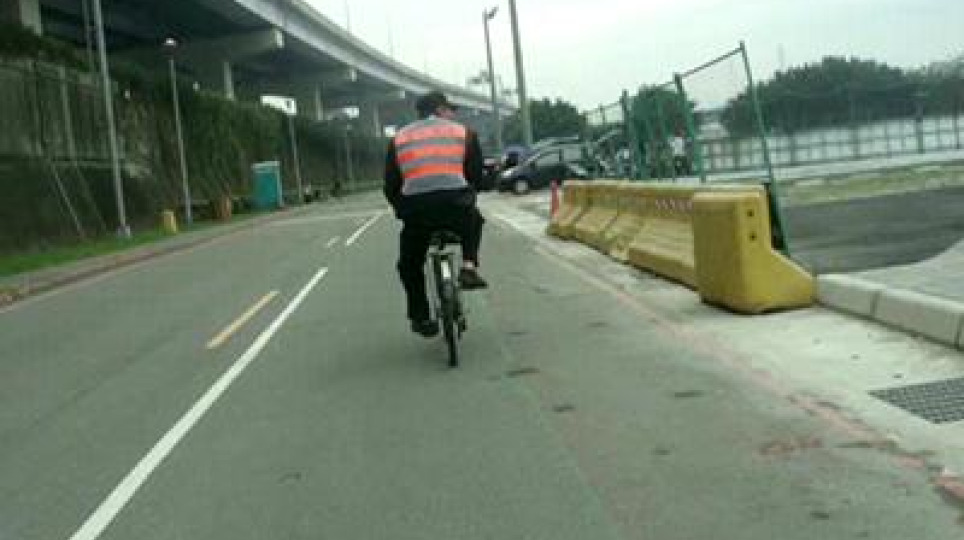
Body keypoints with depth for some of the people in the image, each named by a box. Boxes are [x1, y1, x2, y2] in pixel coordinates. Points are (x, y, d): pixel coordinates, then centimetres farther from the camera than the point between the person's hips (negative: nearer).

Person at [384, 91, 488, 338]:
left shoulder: (399, 138, 20)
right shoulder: (463, 132, 16)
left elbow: (390, 187, 17)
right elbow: (477, 175, 15)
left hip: (415, 209, 1)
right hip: (455, 204, -1)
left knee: (410, 265, 24)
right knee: (474, 222, 36)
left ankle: (421, 318, 23)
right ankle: (469, 267, 17)